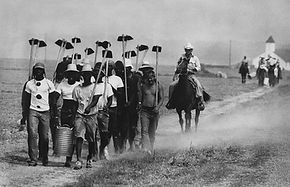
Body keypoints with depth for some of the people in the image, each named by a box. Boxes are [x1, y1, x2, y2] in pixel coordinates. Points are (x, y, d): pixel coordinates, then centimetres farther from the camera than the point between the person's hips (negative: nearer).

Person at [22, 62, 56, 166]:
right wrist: (26, 112, 6)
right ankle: (33, 159, -14)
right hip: (33, 111, 0)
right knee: (32, 134, -14)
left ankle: (44, 159, 16)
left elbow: (52, 99, 8)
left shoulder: (49, 83, 5)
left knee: (44, 136, 0)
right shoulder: (29, 84, 8)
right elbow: (26, 99, 14)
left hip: (45, 112, 0)